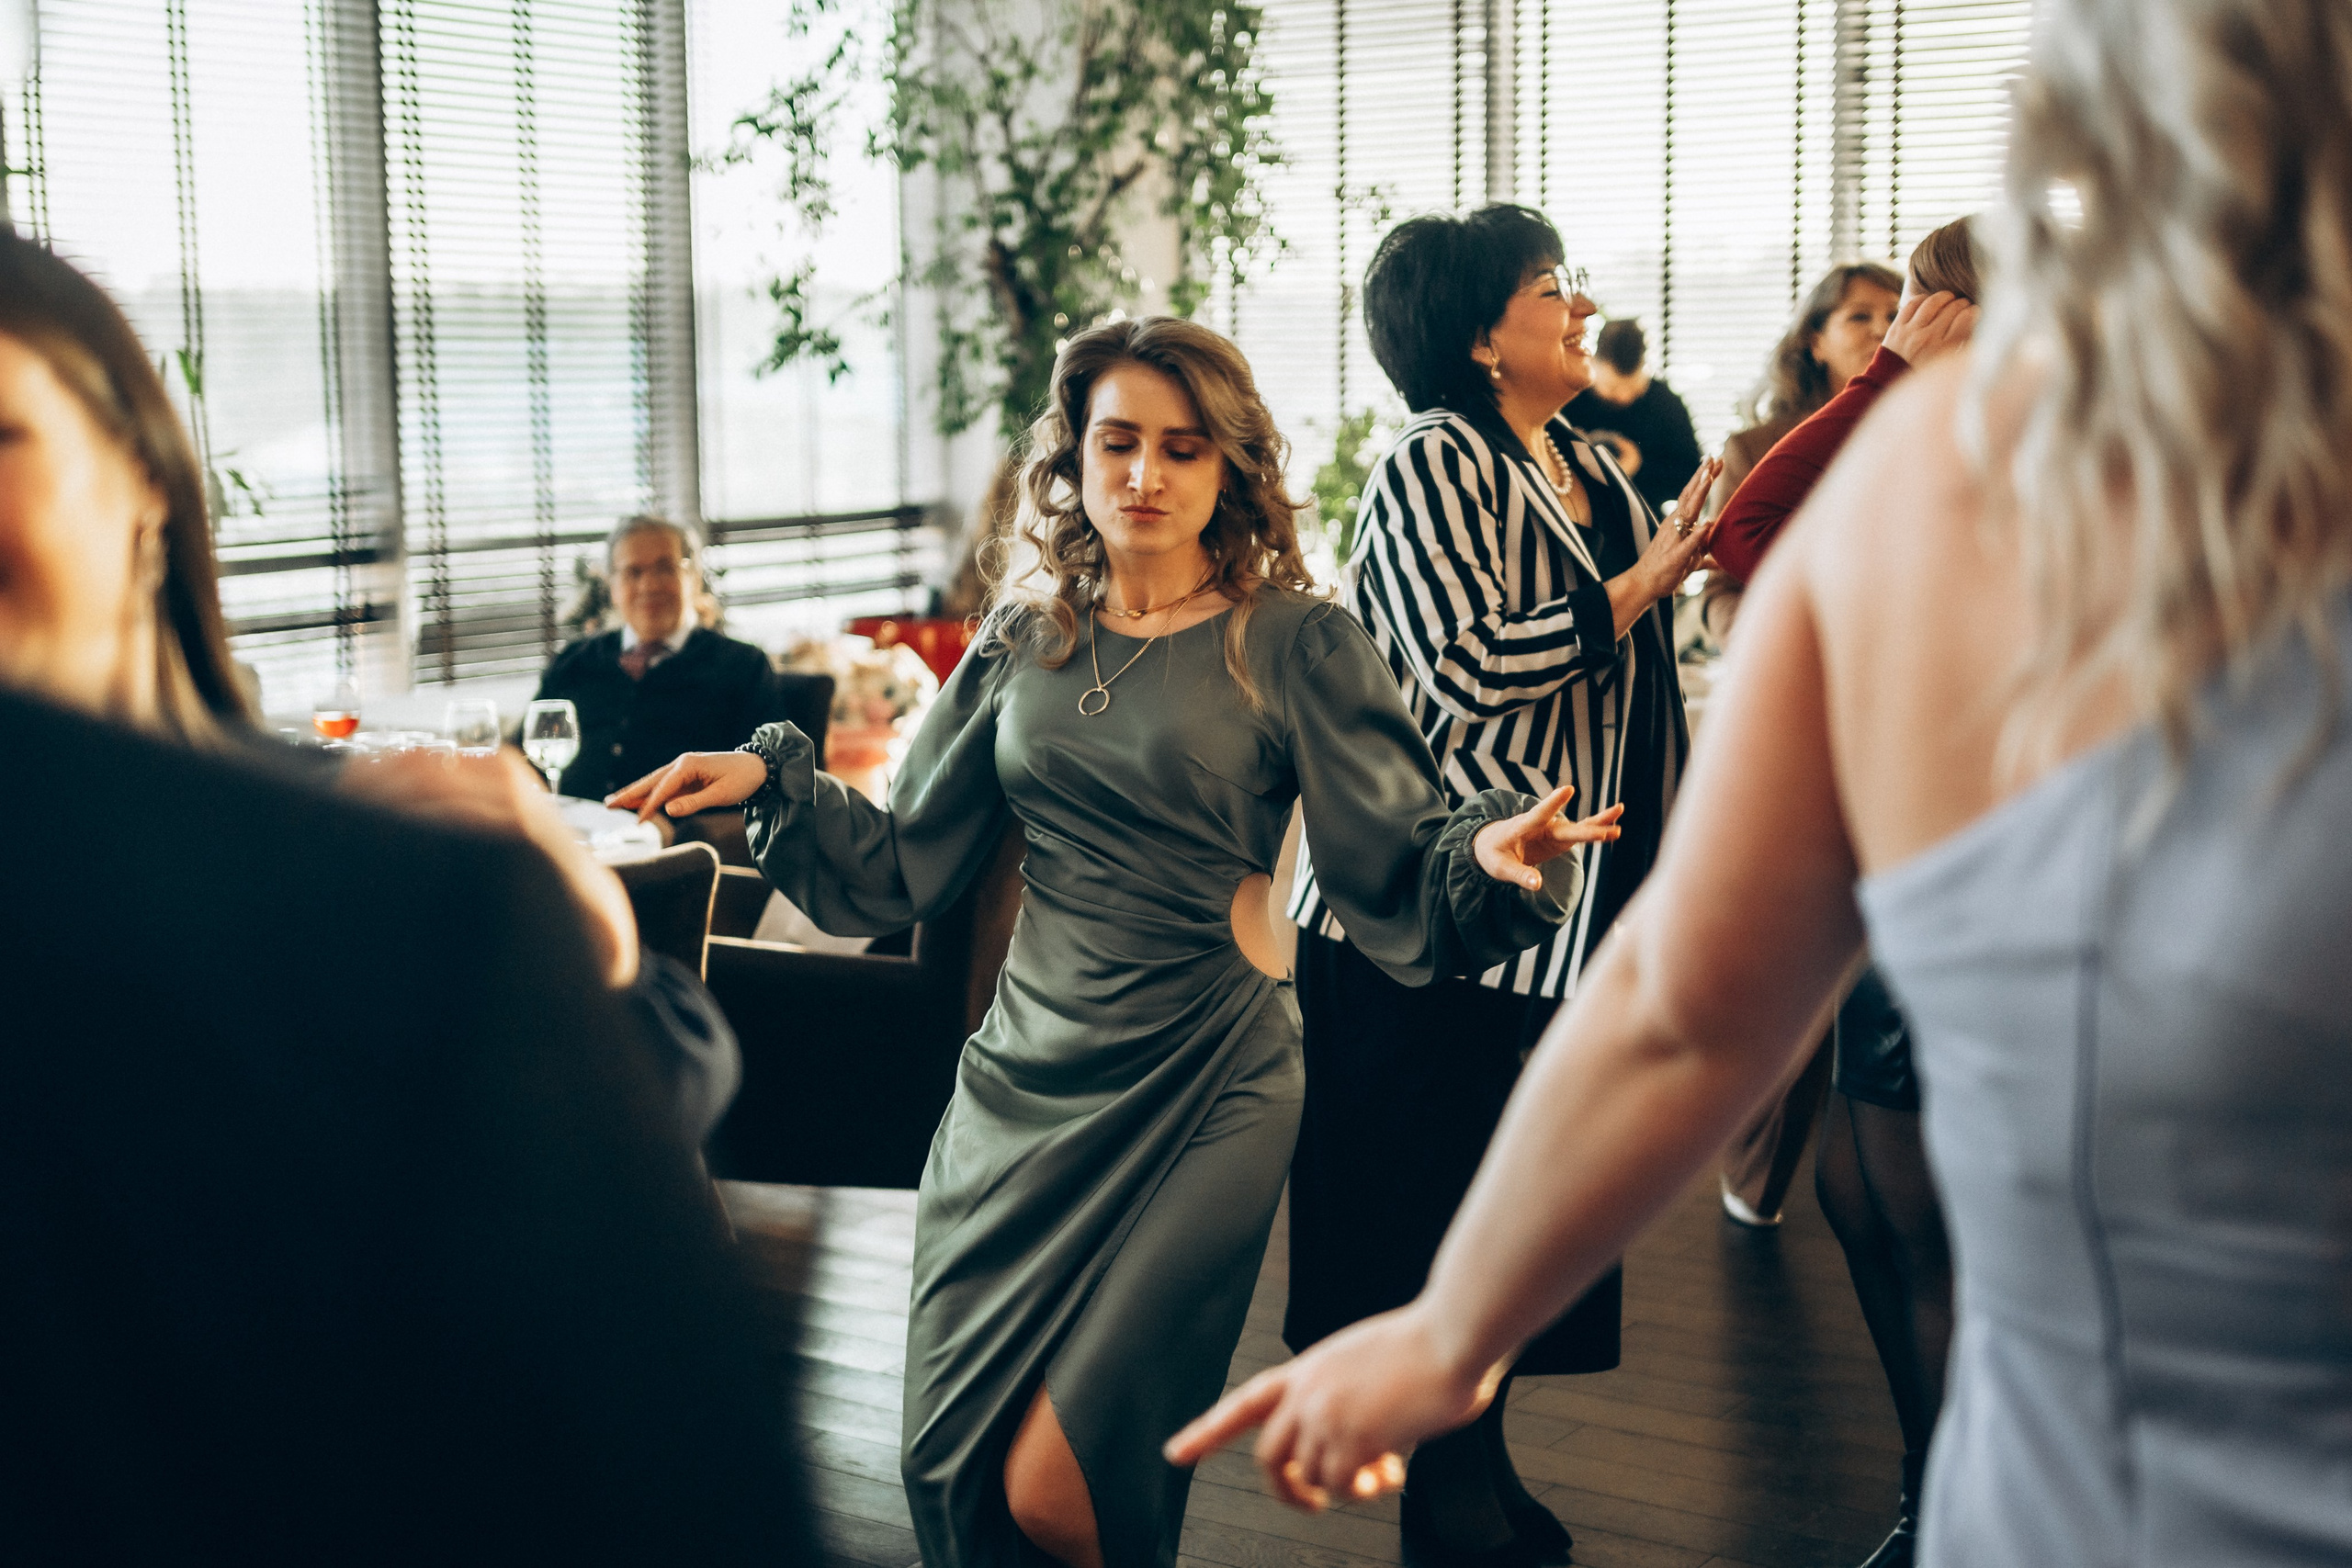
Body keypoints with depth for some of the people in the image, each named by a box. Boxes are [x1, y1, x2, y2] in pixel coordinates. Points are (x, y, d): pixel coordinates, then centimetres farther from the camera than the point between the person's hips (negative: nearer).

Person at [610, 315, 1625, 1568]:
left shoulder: (1290, 645, -3)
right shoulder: (1025, 638, 8)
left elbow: (1398, 879, -6)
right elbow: (900, 866, 10)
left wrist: (1495, 857, -27)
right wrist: (775, 779, -4)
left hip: (1202, 1090, -4)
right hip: (1026, 1079, 4)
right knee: (952, 1467, 6)